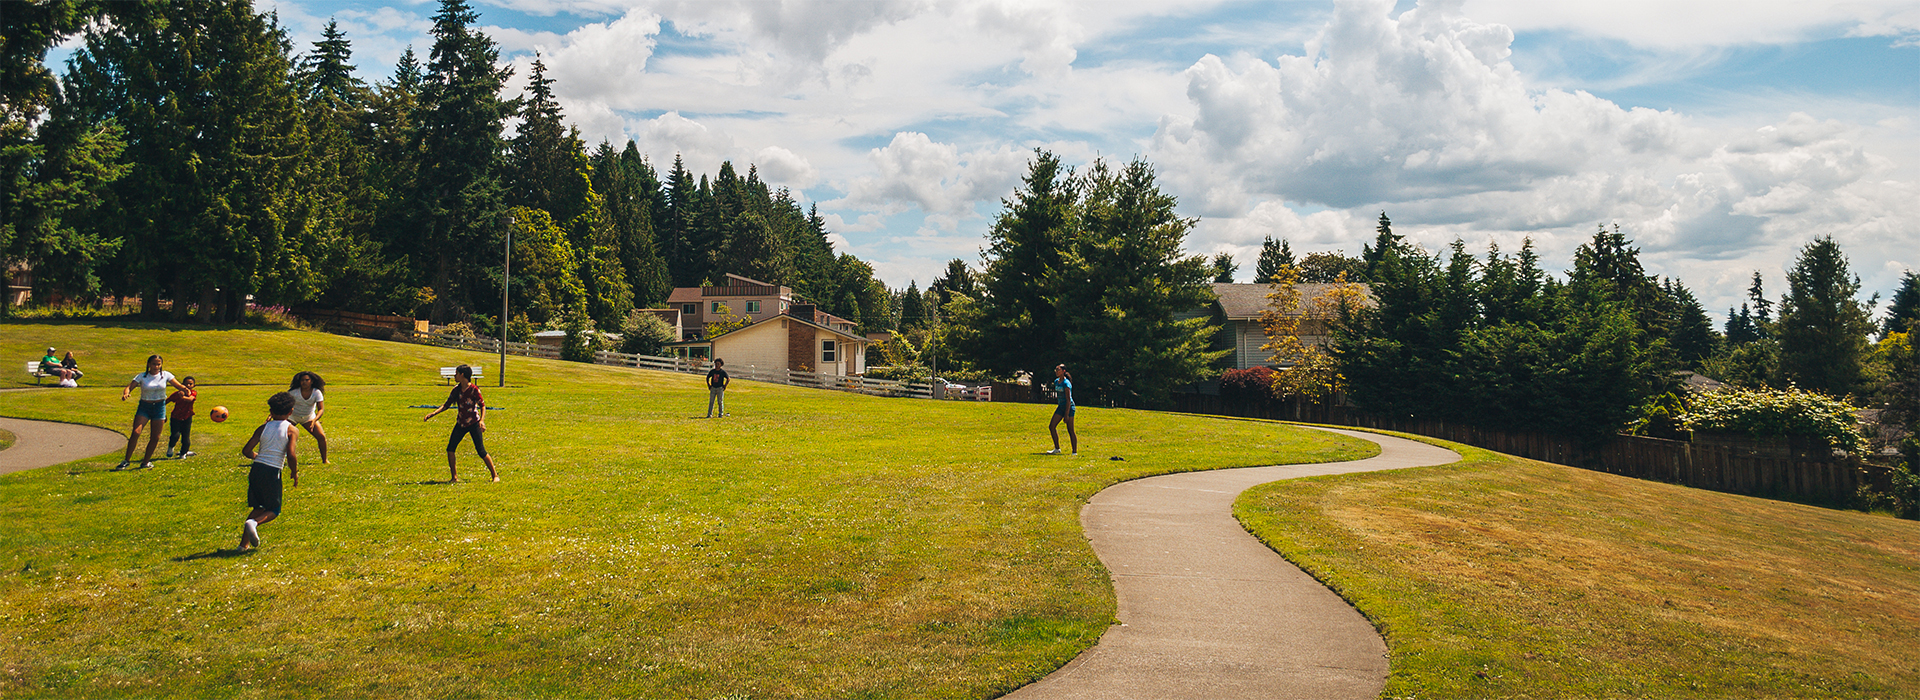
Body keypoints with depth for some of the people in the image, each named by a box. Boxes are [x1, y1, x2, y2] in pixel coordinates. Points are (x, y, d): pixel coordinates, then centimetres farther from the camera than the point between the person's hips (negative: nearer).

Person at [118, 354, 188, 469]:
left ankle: (146, 461, 16)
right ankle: (126, 460, -4)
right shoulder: (142, 376, -3)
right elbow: (129, 387, -10)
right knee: (135, 433, -15)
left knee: (155, 437, 1)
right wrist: (126, 393, -33)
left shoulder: (165, 375, 0)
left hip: (159, 407, 1)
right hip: (144, 407, -1)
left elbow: (178, 385, -3)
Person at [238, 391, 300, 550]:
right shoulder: (292, 430, -3)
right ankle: (254, 523, -20)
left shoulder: (263, 428, 8)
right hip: (273, 472, -4)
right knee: (274, 510, 11)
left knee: (258, 507, 18)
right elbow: (291, 455, -14)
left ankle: (244, 544, 11)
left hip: (256, 469, 4)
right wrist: (295, 473, 1)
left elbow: (246, 451, 3)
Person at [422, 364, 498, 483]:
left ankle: (495, 475, 5)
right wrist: (433, 414, 1)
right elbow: (447, 405, 10)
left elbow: (483, 406, -13)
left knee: (481, 451, -8)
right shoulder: (456, 389, 4)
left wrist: (482, 420, -27)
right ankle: (454, 477, 7)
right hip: (461, 423, 6)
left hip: (474, 423, -6)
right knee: (450, 448, -3)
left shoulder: (474, 389, -13)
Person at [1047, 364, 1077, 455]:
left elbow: (1068, 400, -20)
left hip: (1069, 407, -9)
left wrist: (1066, 414, -22)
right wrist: (1055, 396, 6)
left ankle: (1075, 452, 3)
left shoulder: (1066, 383, -18)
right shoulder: (1056, 382, 7)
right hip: (1061, 406, 9)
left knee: (1070, 430, -5)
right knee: (1051, 426, 4)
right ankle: (1057, 449, 13)